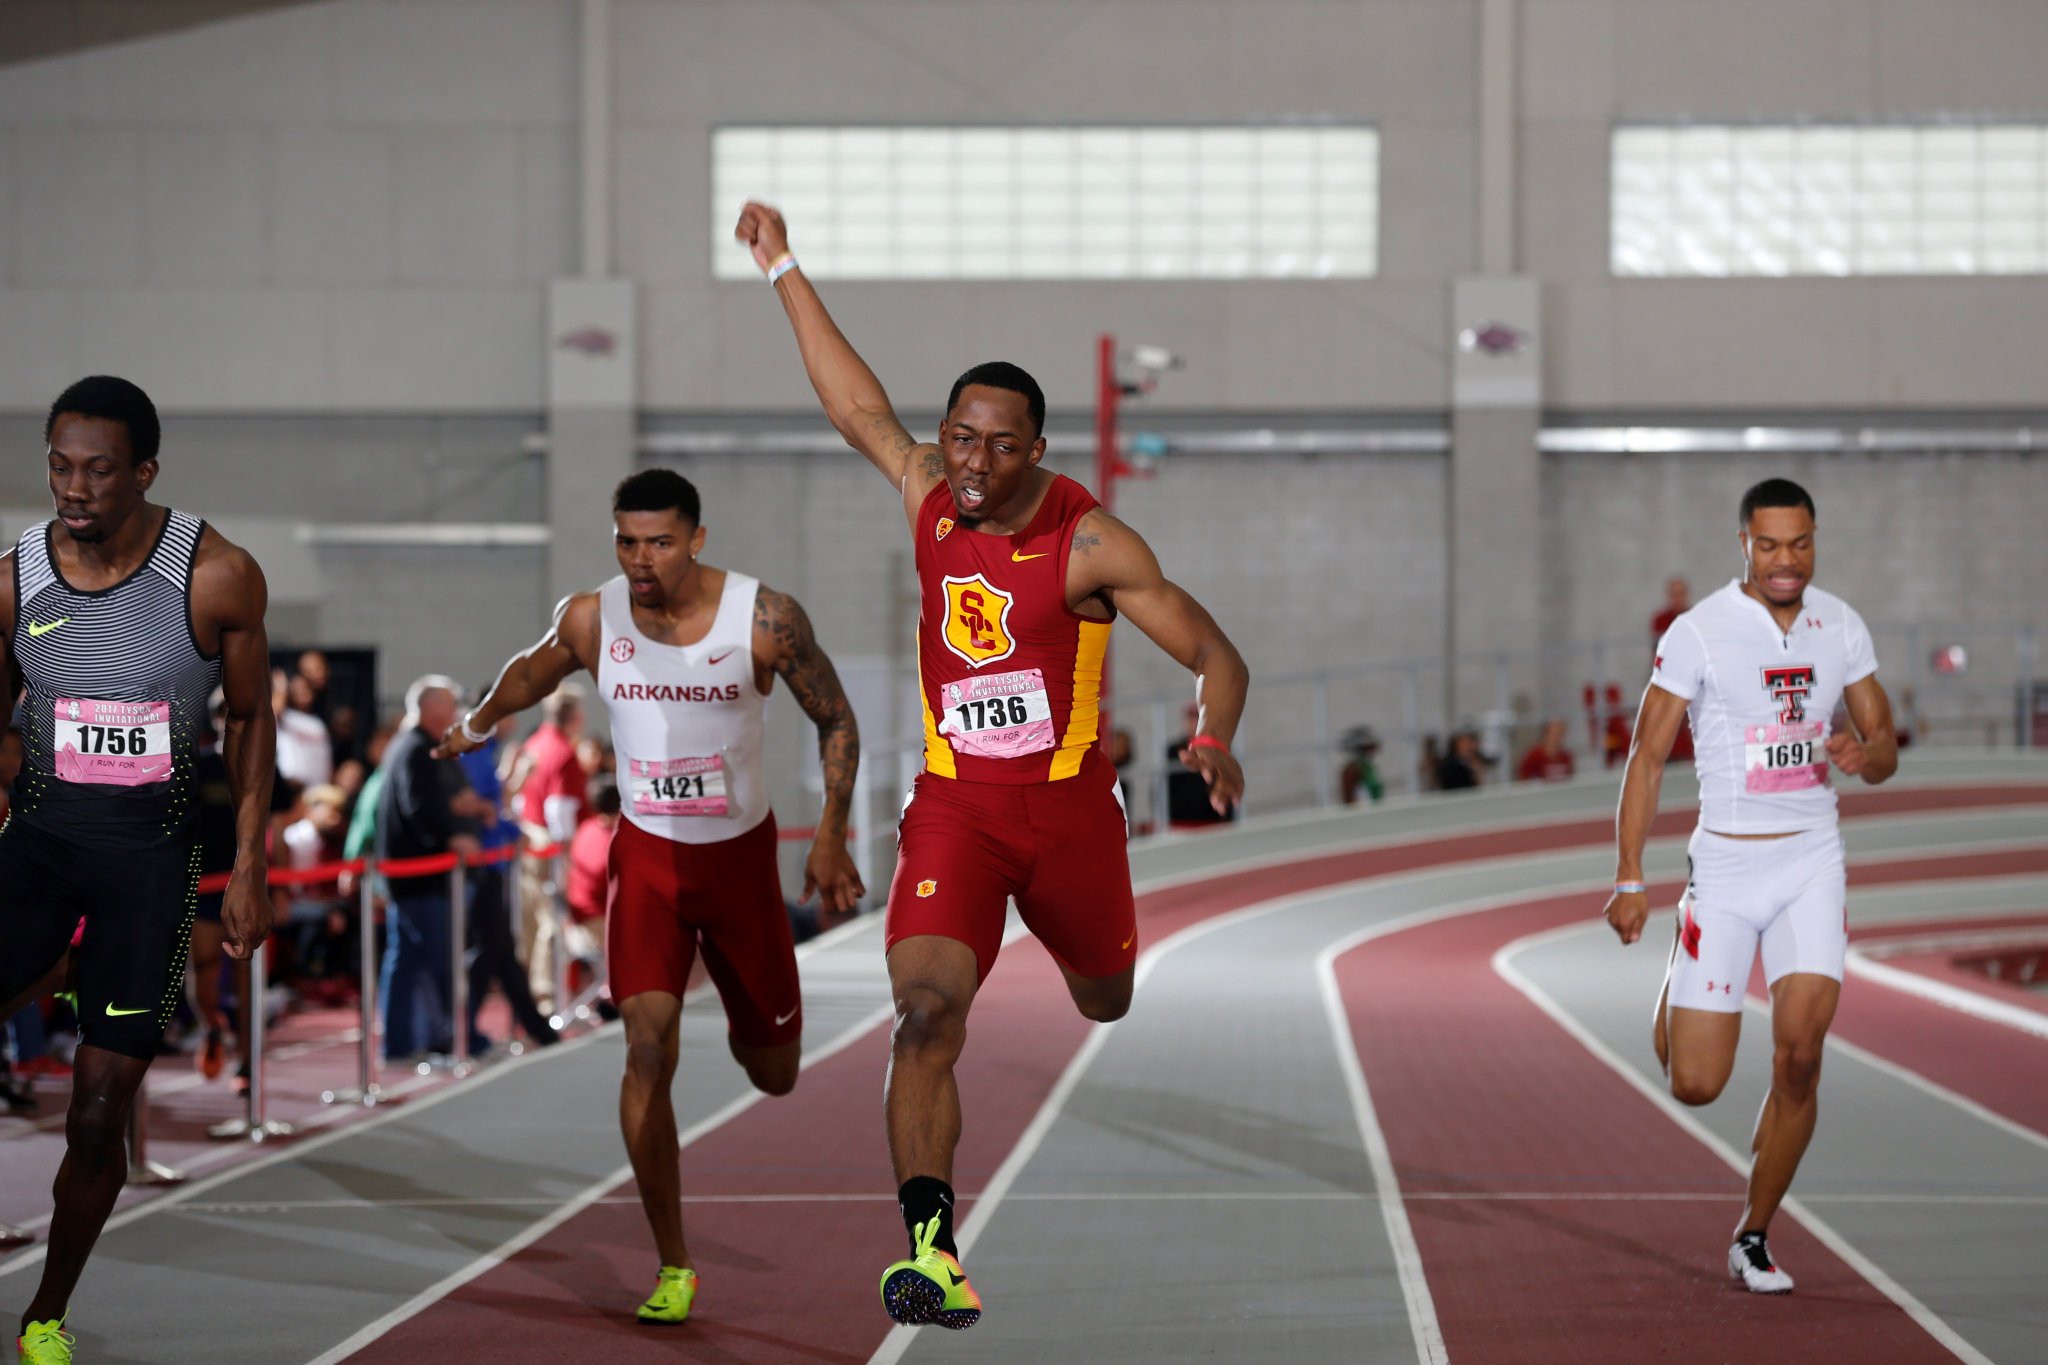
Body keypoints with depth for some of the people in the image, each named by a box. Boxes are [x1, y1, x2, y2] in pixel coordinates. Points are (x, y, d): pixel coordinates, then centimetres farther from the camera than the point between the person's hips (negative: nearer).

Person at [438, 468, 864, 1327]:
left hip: (741, 856, 0)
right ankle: (673, 1267, -10)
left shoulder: (765, 619, -16)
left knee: (774, 1074, 10)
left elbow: (835, 719, -5)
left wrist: (831, 837, -11)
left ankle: (743, 1021, 52)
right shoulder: (591, 621, -11)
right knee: (648, 1045, -19)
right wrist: (476, 726, 18)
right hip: (647, 857, 0)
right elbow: (530, 675, 11)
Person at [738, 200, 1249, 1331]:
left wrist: (1214, 744, -24)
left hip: (1071, 808, -1)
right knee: (926, 1012, -20)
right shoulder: (929, 494, 1)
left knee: (1110, 1006, 17)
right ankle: (932, 1252, -26)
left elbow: (1215, 656, -8)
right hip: (954, 806, 1)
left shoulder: (1090, 543, -12)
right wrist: (785, 272, 20)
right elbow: (859, 407, 16)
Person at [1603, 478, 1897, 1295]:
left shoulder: (1840, 626, 5)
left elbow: (1884, 748, 13)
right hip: (1726, 863, -3)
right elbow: (1647, 756, -6)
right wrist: (1629, 879, -12)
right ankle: (1674, 998, 35)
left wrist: (1864, 755, -12)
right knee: (1695, 1087, -3)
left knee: (1799, 1055, -13)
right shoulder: (1699, 631, -8)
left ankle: (1753, 1240, 4)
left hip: (1813, 860, 3)